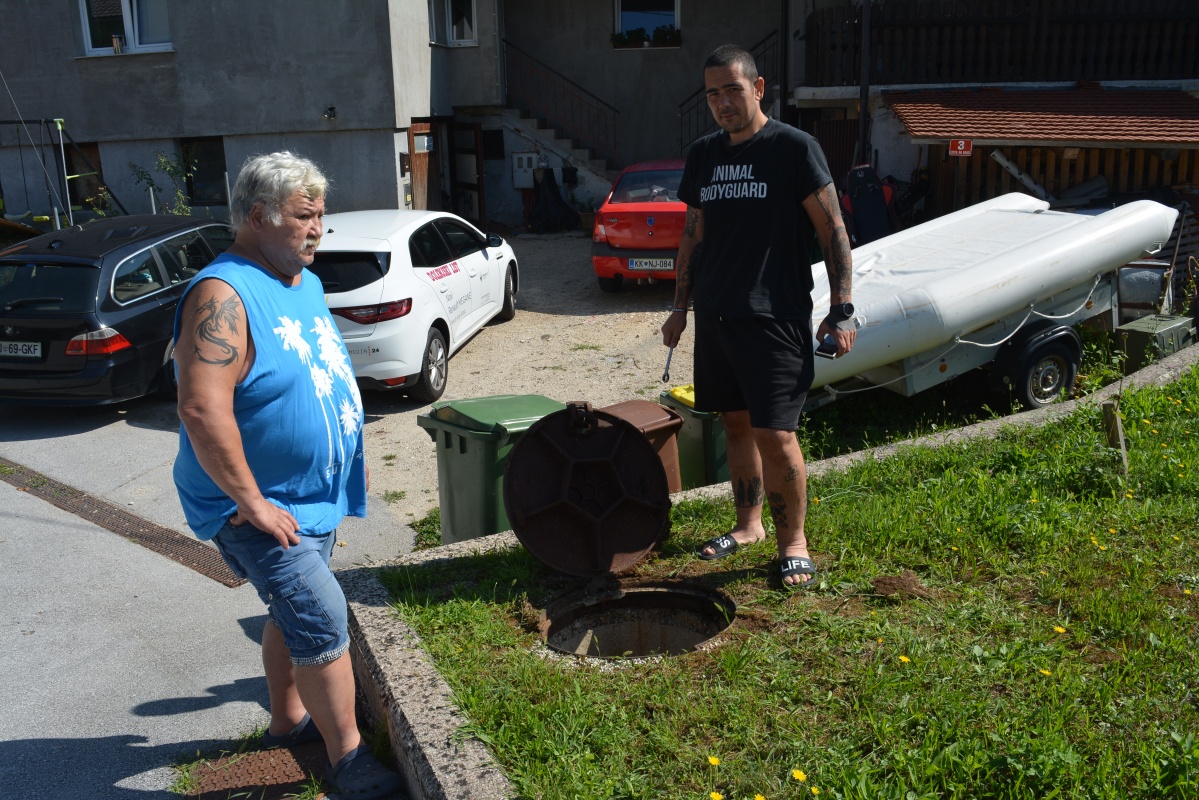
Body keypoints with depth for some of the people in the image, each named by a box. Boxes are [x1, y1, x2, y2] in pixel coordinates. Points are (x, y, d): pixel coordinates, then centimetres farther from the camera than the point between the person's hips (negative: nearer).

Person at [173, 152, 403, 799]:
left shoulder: (305, 283, 8)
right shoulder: (224, 295, -23)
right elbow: (202, 410, -31)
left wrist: (350, 455, 19)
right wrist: (252, 501, -26)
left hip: (314, 497, 9)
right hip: (258, 509, -9)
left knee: (294, 613, 21)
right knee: (323, 619, -9)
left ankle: (288, 721, 40)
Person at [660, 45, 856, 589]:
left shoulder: (794, 148, -4)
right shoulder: (703, 155, 13)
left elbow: (832, 230, -5)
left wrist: (842, 310, -11)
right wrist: (680, 307, 17)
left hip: (774, 317, -6)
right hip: (715, 315, 6)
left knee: (775, 435, -8)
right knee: (735, 423, 13)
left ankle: (793, 541, 9)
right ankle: (748, 525, 29)